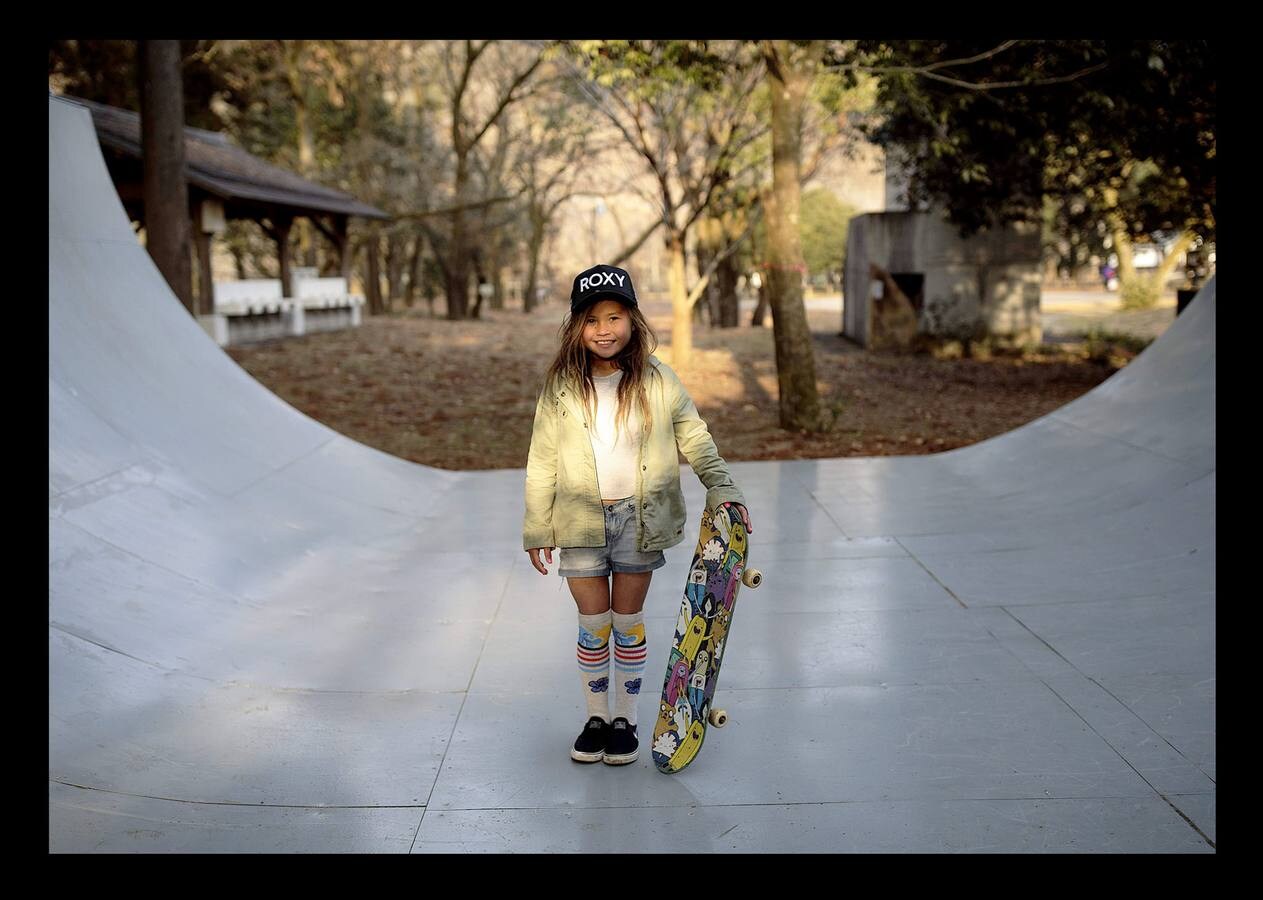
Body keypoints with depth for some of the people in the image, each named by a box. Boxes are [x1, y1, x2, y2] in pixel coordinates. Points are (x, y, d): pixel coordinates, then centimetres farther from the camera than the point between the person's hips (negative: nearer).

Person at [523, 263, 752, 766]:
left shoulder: (657, 381, -2)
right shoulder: (561, 389, -1)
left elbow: (696, 441, 6)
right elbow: (542, 464, 3)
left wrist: (722, 489, -5)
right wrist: (537, 531, 3)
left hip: (639, 519, 0)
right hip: (581, 521, 0)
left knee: (628, 622, 9)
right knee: (593, 624, 6)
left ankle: (626, 720, 24)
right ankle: (596, 718, 25)